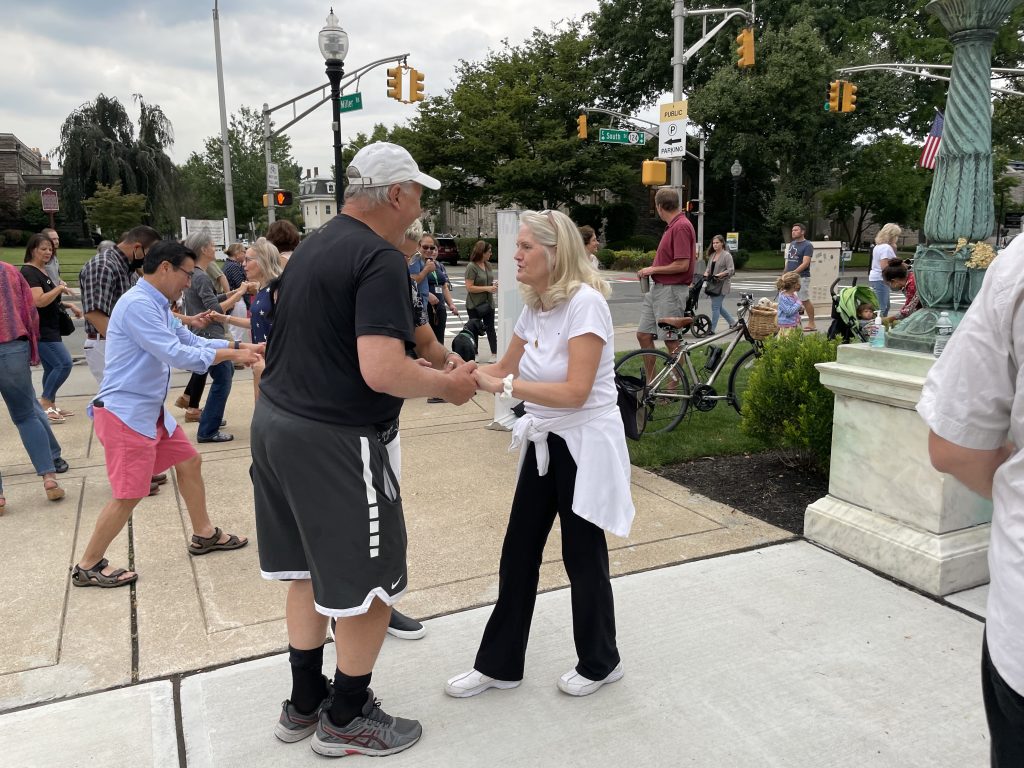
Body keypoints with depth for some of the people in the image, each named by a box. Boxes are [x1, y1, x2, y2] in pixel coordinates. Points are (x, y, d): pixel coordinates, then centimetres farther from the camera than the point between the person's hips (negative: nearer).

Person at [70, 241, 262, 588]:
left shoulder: (157, 306, 13)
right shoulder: (137, 304, -20)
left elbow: (191, 341, 17)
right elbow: (176, 354, -25)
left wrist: (240, 346, 6)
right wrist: (231, 354, -18)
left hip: (152, 410, 10)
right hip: (125, 413, -10)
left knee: (190, 462, 16)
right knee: (129, 494, -5)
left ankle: (204, 535, 31)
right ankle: (87, 567, 12)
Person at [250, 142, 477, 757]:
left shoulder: (316, 244, 12)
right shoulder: (382, 259, -17)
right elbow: (382, 372, -28)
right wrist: (447, 385, -10)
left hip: (277, 422, 10)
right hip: (337, 441, -10)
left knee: (311, 571, 21)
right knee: (370, 584, 7)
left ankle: (304, 704, 36)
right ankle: (346, 720, 24)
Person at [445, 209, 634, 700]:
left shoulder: (585, 302, -19)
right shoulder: (534, 306, 4)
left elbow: (575, 392, -25)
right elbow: (505, 368, 12)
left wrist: (503, 386, -27)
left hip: (584, 446, -7)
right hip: (544, 443, 8)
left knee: (582, 557, 7)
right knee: (518, 554, 11)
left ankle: (600, 663, 31)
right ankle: (499, 664, 25)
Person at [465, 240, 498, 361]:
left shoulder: (487, 265, 5)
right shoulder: (471, 267, -15)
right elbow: (469, 287, -20)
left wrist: (494, 284, -1)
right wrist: (487, 288, -22)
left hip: (488, 303, 6)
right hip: (475, 305, -6)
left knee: (490, 328, 8)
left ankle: (494, 353, 13)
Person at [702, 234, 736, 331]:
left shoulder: (726, 255, -8)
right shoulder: (712, 255, 14)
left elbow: (731, 270, -14)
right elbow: (709, 268, 19)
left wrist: (719, 275, -24)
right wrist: (706, 274, -3)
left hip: (722, 284, -8)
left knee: (715, 306, -9)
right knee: (719, 306, 15)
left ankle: (712, 329, -6)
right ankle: (732, 322, 31)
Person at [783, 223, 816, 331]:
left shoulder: (807, 245, -8)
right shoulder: (792, 244, 15)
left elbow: (805, 263, -17)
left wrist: (793, 273, -25)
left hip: (801, 277, -7)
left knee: (805, 300, -3)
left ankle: (811, 324, 5)